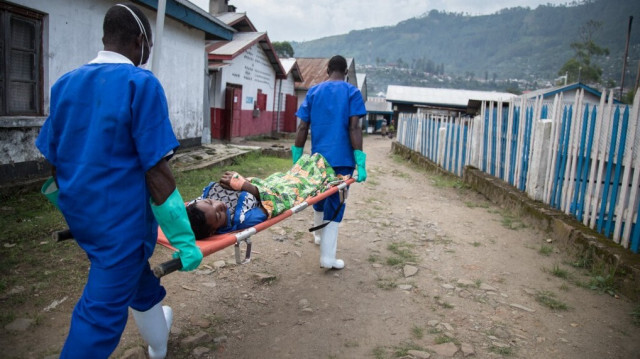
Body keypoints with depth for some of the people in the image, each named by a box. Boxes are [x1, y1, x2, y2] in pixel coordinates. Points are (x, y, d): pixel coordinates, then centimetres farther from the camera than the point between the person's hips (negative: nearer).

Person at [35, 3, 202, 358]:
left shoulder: (64, 84, 6)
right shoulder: (140, 84, -15)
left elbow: (53, 161, 10)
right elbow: (155, 170, -20)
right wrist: (183, 240, -15)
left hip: (81, 216, 8)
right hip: (120, 218, -8)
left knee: (134, 274, 28)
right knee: (101, 313, 1)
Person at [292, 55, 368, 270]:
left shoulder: (313, 92, 8)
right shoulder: (352, 92, -1)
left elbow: (302, 128, 2)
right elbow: (354, 127, -12)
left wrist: (296, 160, 6)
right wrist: (360, 163, -13)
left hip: (318, 158, 4)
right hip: (342, 159, -3)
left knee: (319, 198, 23)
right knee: (335, 204, 0)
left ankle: (319, 235, 44)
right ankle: (327, 257, -2)